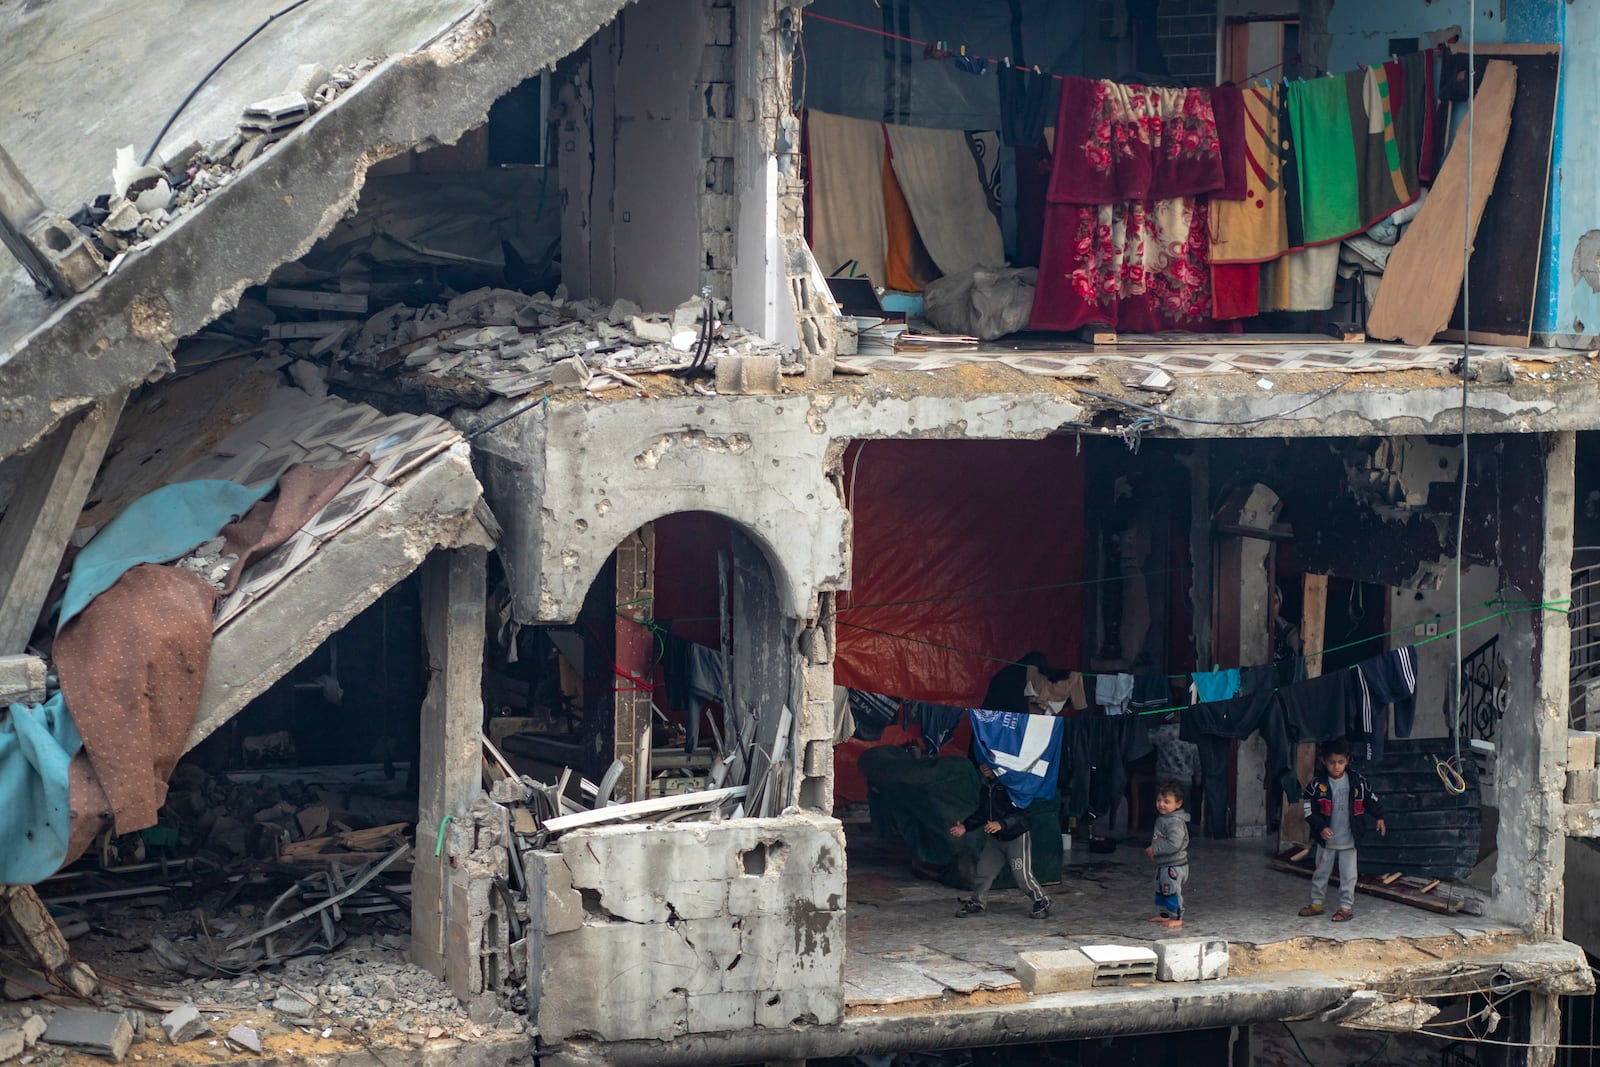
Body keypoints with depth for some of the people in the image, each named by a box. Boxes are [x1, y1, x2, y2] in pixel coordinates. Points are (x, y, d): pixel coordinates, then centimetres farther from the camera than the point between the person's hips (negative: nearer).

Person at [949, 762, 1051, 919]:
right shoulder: (986, 788, 8)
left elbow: (1024, 813, -23)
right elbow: (981, 814, 20)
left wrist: (1002, 824, -34)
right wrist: (965, 827, 6)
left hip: (1017, 837, -7)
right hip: (995, 839, 7)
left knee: (1022, 875, -8)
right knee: (984, 871, 7)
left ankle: (1042, 902, 11)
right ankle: (977, 903, 22)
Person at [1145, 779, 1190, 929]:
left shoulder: (1175, 822, -23)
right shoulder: (1162, 819, 9)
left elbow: (1174, 844, -31)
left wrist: (1155, 849, -24)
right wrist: (1152, 848, 1)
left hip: (1174, 866, -10)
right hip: (1163, 864, 10)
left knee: (1172, 891, -3)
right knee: (1161, 891, 22)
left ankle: (1176, 918, 7)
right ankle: (1166, 914, 36)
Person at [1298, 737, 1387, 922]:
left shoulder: (1357, 781, -6)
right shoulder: (1317, 783, -10)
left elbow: (1371, 799, 10)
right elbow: (1308, 809, -9)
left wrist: (1379, 817, 9)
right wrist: (1321, 827, -18)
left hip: (1349, 838, 0)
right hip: (1326, 838, 0)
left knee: (1348, 875, 3)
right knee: (1321, 872, 13)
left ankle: (1346, 907, 12)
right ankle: (1316, 903, 26)